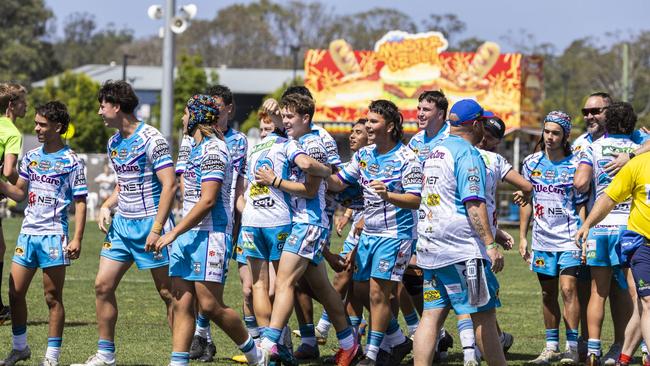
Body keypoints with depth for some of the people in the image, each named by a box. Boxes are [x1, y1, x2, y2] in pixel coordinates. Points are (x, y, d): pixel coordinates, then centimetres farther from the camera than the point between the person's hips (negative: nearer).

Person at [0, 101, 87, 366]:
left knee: (53, 297, -1)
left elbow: (80, 203, -5)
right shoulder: (31, 157, 11)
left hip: (53, 235, -6)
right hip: (28, 233, 6)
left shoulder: (72, 162, -5)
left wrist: (77, 239, -13)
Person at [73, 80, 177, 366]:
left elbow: (169, 184, -18)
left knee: (168, 292, -3)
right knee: (103, 285, 4)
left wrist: (157, 228, -22)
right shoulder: (113, 143, 12)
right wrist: (106, 206, 6)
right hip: (122, 224, 8)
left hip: (149, 224, -8)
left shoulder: (151, 139, -14)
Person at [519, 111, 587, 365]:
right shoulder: (532, 163, 6)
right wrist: (522, 236, 9)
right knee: (548, 294, 9)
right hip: (543, 239, 4)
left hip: (569, 239, -4)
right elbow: (526, 201, 12)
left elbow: (581, 205, -1)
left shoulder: (575, 165, -4)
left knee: (568, 289, -13)